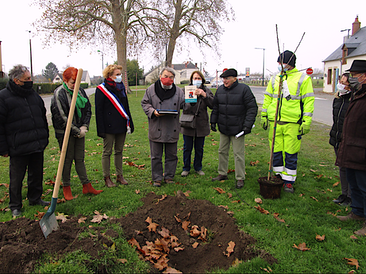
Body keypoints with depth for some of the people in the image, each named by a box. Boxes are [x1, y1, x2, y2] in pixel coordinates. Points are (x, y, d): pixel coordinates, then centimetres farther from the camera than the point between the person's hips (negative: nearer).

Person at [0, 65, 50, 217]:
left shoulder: (34, 95, 11)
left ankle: (35, 198, 34)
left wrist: (45, 139, 18)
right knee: (16, 178, 6)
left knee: (37, 174, 16)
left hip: (37, 146, 5)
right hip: (18, 148, -5)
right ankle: (15, 206, 22)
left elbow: (43, 118, 20)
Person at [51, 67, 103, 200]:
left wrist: (84, 127, -3)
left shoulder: (80, 91, 6)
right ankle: (66, 188, 17)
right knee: (67, 159, 3)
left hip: (80, 131, 5)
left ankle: (86, 186, 18)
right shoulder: (59, 94, -12)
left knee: (80, 158, 12)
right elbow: (61, 117, -16)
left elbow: (88, 110, 10)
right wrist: (77, 131, -14)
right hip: (65, 133, -5)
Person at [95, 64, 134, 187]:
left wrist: (129, 123, 14)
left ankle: (120, 176, 21)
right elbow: (98, 111, -8)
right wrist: (101, 129, -13)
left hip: (121, 126, 6)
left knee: (119, 151, 12)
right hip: (109, 127, -6)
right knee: (107, 152, 3)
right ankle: (107, 178, 13)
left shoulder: (121, 87, 12)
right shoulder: (101, 89, -6)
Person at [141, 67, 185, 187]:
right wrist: (153, 111, -13)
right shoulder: (151, 89, 0)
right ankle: (157, 178, 21)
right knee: (156, 156, 7)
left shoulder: (178, 91, 5)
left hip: (172, 130, 2)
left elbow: (184, 105, 9)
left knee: (171, 155, 11)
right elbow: (145, 103, 4)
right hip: (156, 130, -2)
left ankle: (169, 176, 27)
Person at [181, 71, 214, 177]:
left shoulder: (206, 91, 2)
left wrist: (204, 95, -23)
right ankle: (186, 168, 24)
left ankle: (198, 167, 29)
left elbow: (212, 105, -11)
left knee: (199, 148, 11)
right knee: (187, 148, 7)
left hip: (201, 124, 1)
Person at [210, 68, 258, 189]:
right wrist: (213, 121, 11)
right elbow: (215, 107, 17)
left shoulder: (244, 89, -10)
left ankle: (240, 178, 11)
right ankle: (222, 174, 29)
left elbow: (252, 108, -11)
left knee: (238, 153, 0)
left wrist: (247, 125, -17)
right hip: (223, 128, 6)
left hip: (237, 128, -6)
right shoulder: (220, 90, 7)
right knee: (222, 151, 14)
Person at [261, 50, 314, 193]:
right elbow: (267, 98, 18)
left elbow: (308, 101, -2)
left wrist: (307, 121, -8)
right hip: (274, 122, 4)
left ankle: (288, 181, 15)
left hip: (292, 123, -3)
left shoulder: (303, 79, 1)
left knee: (291, 153, 2)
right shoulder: (275, 79, 13)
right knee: (276, 151, 9)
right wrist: (264, 116, 13)